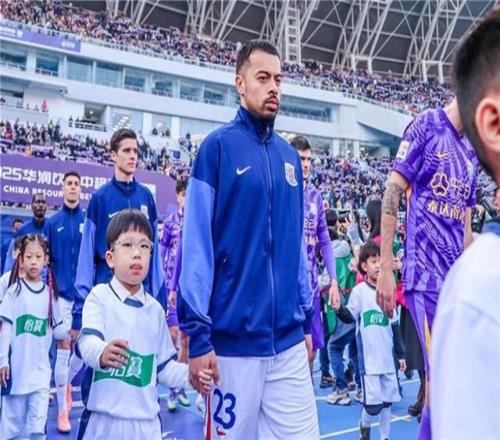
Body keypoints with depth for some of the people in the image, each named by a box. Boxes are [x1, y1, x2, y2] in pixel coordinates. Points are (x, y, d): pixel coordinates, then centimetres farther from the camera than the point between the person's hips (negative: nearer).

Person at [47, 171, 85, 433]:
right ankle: (62, 411, 7)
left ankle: (67, 382, 39)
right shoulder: (53, 222, 4)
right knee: (63, 350, -2)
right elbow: (47, 259, 6)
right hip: (62, 293, -1)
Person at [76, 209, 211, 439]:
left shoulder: (155, 308, 9)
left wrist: (191, 374, -4)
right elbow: (87, 341, -21)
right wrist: (102, 353, -43)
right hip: (103, 419, -3)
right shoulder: (100, 296, -4)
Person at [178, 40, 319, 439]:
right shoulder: (218, 146, -5)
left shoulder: (289, 155, 11)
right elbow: (197, 245, -10)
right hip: (232, 339, -5)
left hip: (289, 340, 5)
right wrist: (197, 333, -13)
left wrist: (307, 318, 13)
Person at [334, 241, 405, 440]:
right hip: (369, 358, -5)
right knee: (373, 404, -8)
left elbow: (394, 326, 13)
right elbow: (350, 317, -11)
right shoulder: (359, 291, -5)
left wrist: (401, 354, 15)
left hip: (388, 357, 5)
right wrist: (339, 309, -32)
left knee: (387, 401, 11)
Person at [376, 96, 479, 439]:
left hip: (457, 280, 7)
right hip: (426, 276, -7)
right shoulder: (426, 125, -3)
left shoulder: (472, 152, 18)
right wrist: (385, 270, -13)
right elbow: (393, 193, -9)